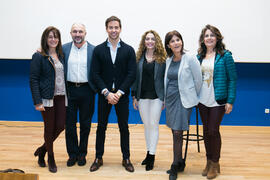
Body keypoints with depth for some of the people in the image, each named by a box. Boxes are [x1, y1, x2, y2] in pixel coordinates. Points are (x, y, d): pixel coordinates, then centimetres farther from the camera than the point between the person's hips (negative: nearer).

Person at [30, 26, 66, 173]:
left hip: (61, 97, 5)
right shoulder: (38, 56, -5)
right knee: (49, 128, 4)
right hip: (47, 98, -5)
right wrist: (37, 102, -15)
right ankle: (51, 159, 23)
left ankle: (42, 150, 27)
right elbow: (33, 80, -9)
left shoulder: (61, 55, 10)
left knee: (61, 126, 3)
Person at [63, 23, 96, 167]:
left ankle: (82, 153, 24)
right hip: (69, 89, 1)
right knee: (69, 123, 7)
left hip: (86, 90, -1)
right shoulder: (64, 49, 4)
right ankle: (72, 154, 22)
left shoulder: (93, 50, -2)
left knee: (85, 124, 9)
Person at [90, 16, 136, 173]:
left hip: (122, 95, 0)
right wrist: (107, 93, -12)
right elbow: (95, 74, -2)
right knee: (101, 127, 7)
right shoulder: (98, 50, 3)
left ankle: (126, 158, 20)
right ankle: (99, 158, 20)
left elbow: (132, 74, -4)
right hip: (104, 95, 1)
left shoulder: (129, 50, 1)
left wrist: (119, 93, -13)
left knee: (124, 127, 8)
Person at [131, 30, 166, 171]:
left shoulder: (162, 58, -3)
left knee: (154, 125, -1)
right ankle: (148, 152, 24)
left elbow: (166, 78, -2)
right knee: (146, 125, 11)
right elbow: (135, 77, 7)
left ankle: (152, 155, 7)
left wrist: (165, 98, -5)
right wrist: (134, 96, 4)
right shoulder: (139, 57, 5)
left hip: (156, 96, -3)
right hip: (142, 96, 3)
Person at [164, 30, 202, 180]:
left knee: (177, 132, -6)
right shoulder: (168, 61, 8)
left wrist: (193, 97, 5)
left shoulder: (190, 59, -9)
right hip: (170, 99, 6)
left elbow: (198, 80, -4)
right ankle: (180, 162, 25)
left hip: (184, 100, -6)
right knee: (175, 132, 11)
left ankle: (175, 166, 7)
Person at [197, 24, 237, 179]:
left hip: (218, 101, -4)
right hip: (203, 100, 5)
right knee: (206, 131, 11)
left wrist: (230, 101, -11)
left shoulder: (225, 55, -6)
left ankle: (215, 163, 15)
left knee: (213, 131, -2)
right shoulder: (199, 56, 7)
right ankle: (209, 161, 26)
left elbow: (232, 79, -6)